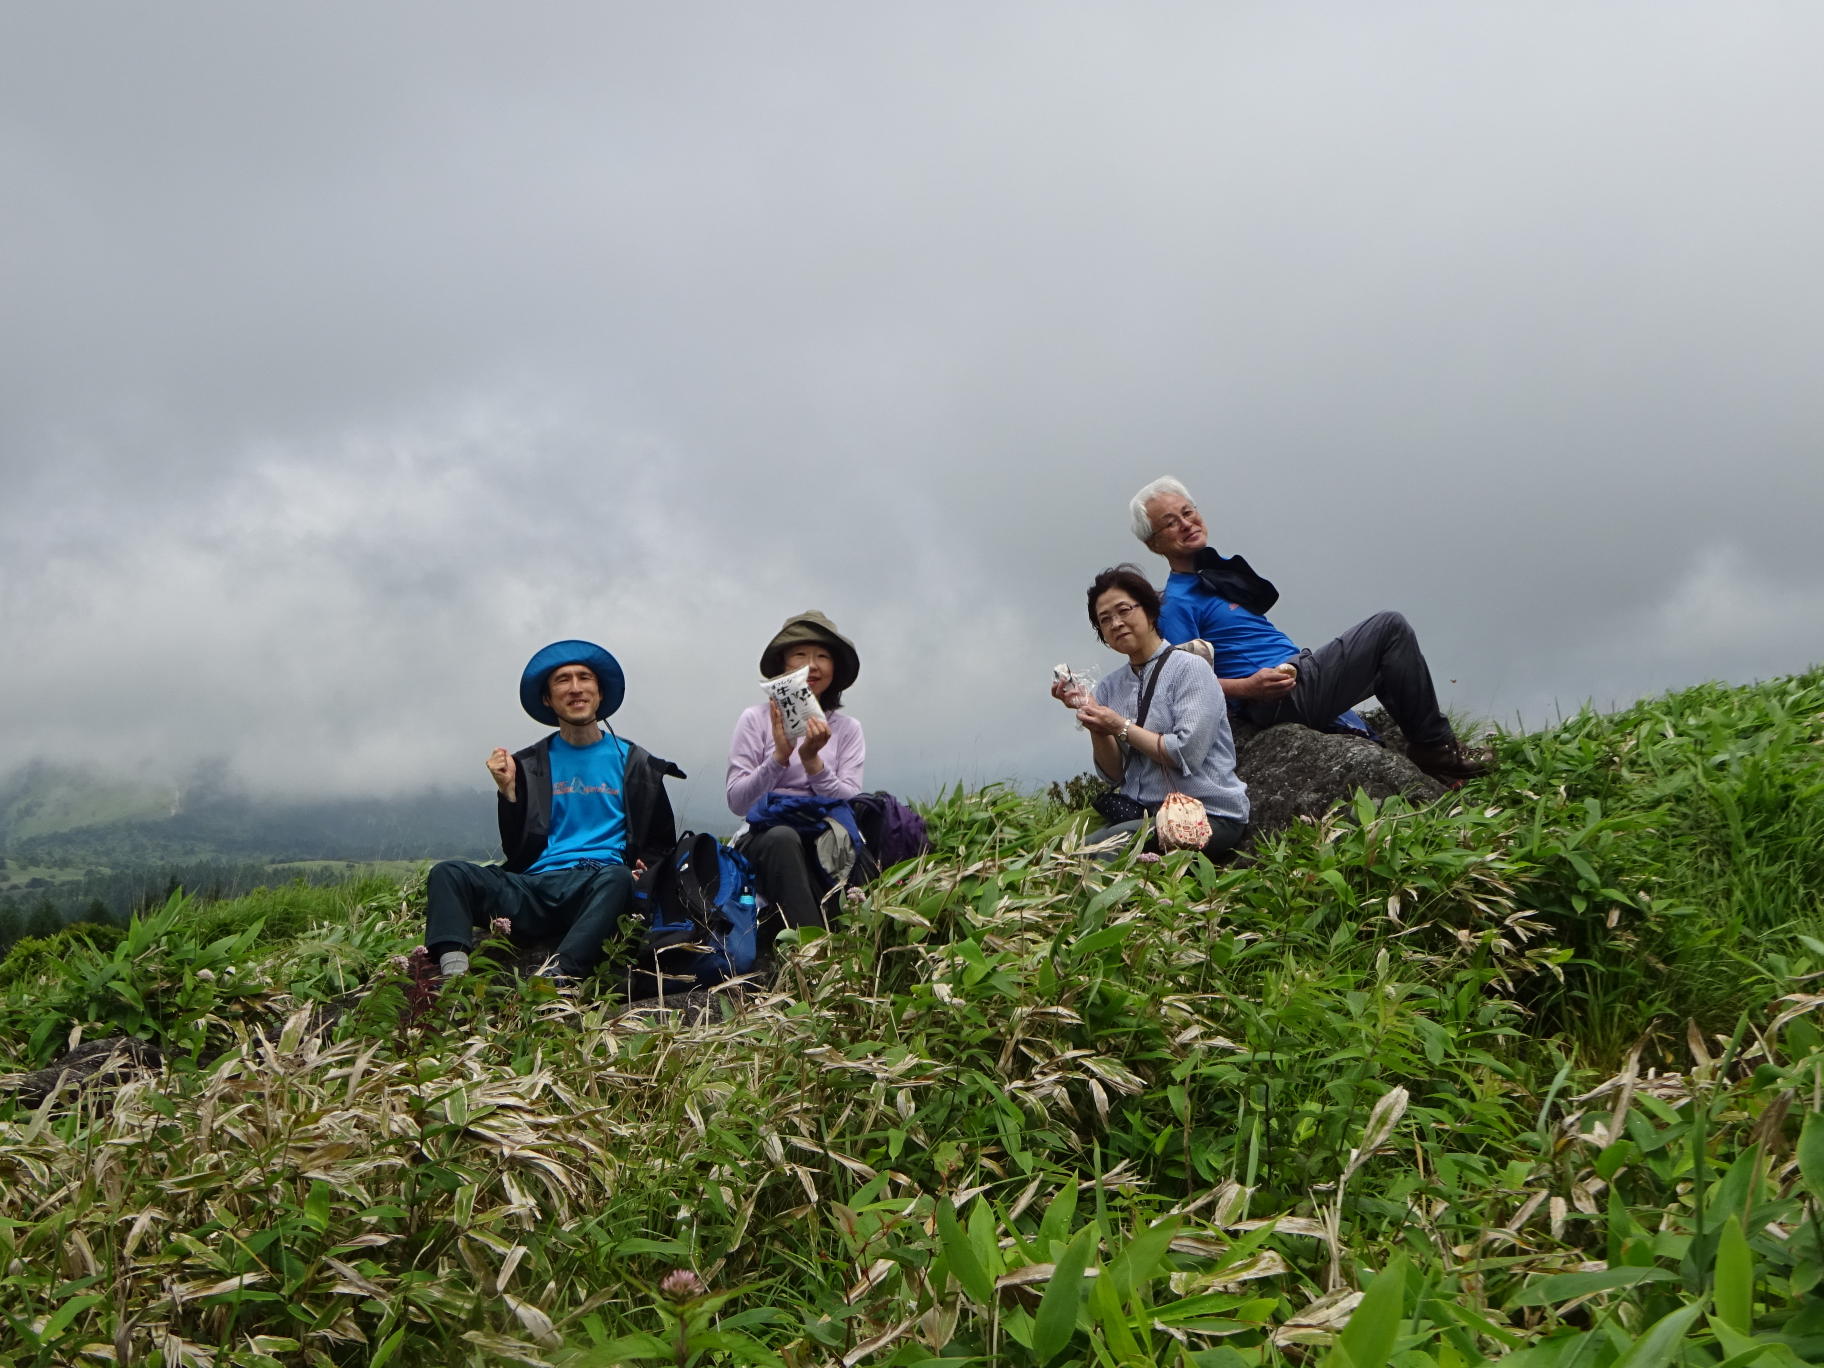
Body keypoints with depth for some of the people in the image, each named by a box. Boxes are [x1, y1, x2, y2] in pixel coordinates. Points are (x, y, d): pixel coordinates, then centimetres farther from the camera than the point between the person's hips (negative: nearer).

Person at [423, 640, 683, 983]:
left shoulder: (633, 763, 16)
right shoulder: (529, 764, 18)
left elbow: (662, 844, 19)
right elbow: (516, 852, 14)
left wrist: (641, 869, -3)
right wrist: (508, 790, 2)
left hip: (598, 889, -2)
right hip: (536, 886, 2)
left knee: (617, 878, -37)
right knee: (448, 873, -21)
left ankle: (559, 982, -51)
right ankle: (455, 976, -41)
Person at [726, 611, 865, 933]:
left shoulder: (847, 728, 11)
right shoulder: (756, 719, 4)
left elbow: (852, 801, -2)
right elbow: (736, 802, -5)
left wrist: (812, 760, -16)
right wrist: (779, 756, -18)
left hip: (827, 846, 2)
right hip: (766, 839, -1)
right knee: (783, 837, -37)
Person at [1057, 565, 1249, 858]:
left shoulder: (1188, 668, -5)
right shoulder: (1110, 686, 13)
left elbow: (1187, 754, -15)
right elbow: (1115, 775, 9)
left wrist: (1122, 727, -11)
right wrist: (1096, 726, -6)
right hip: (1144, 813, 5)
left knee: (1099, 847, -30)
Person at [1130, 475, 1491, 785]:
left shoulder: (1218, 569, 18)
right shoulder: (1175, 604, -11)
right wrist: (1248, 687, -28)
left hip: (1302, 676, 10)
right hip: (1282, 699, -10)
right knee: (1390, 628, -11)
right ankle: (1435, 747, -2)